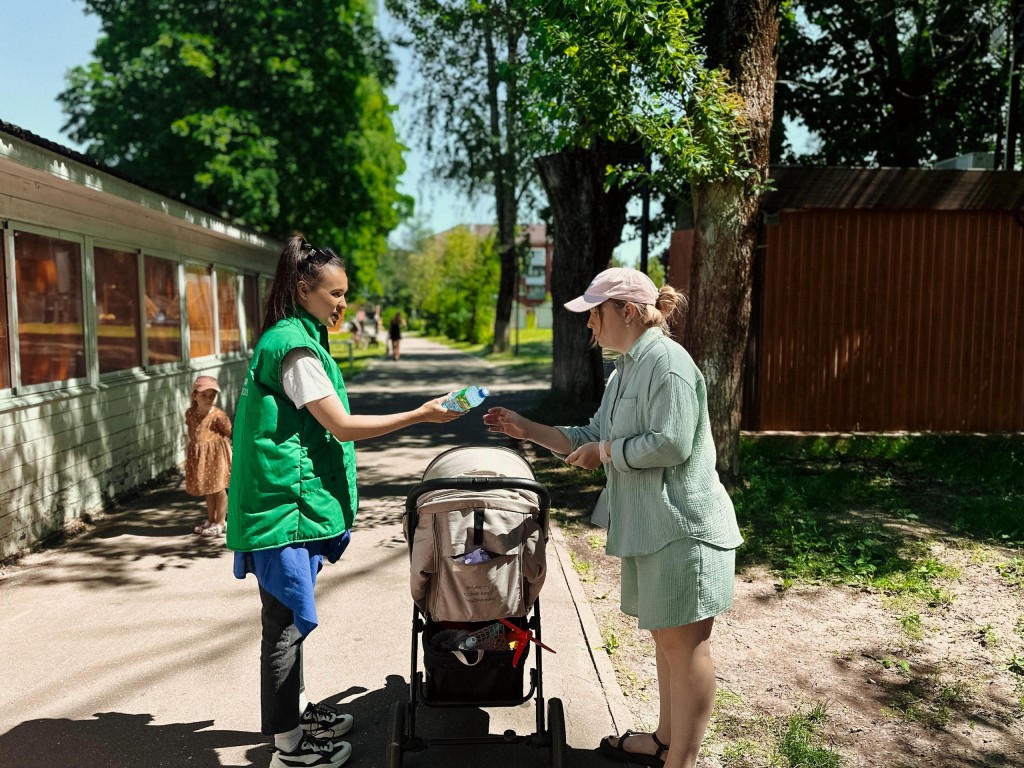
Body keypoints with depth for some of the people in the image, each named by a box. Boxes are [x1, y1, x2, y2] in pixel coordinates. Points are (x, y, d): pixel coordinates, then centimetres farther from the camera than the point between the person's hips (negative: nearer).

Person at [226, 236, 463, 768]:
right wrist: (422, 415, -17)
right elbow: (343, 426, -19)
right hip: (288, 506, -10)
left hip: (296, 502, 10)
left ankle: (298, 711, 35)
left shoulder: (291, 339, 14)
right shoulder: (295, 347, -18)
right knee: (285, 622, 1)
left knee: (291, 618, 20)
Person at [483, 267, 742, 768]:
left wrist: (604, 452, -13)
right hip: (649, 526, 10)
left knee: (685, 642, 1)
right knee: (665, 637, 19)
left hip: (682, 527, -10)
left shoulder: (667, 361, -16)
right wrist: (527, 430, 10)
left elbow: (671, 444, -24)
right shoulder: (625, 370, 15)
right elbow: (593, 438, 16)